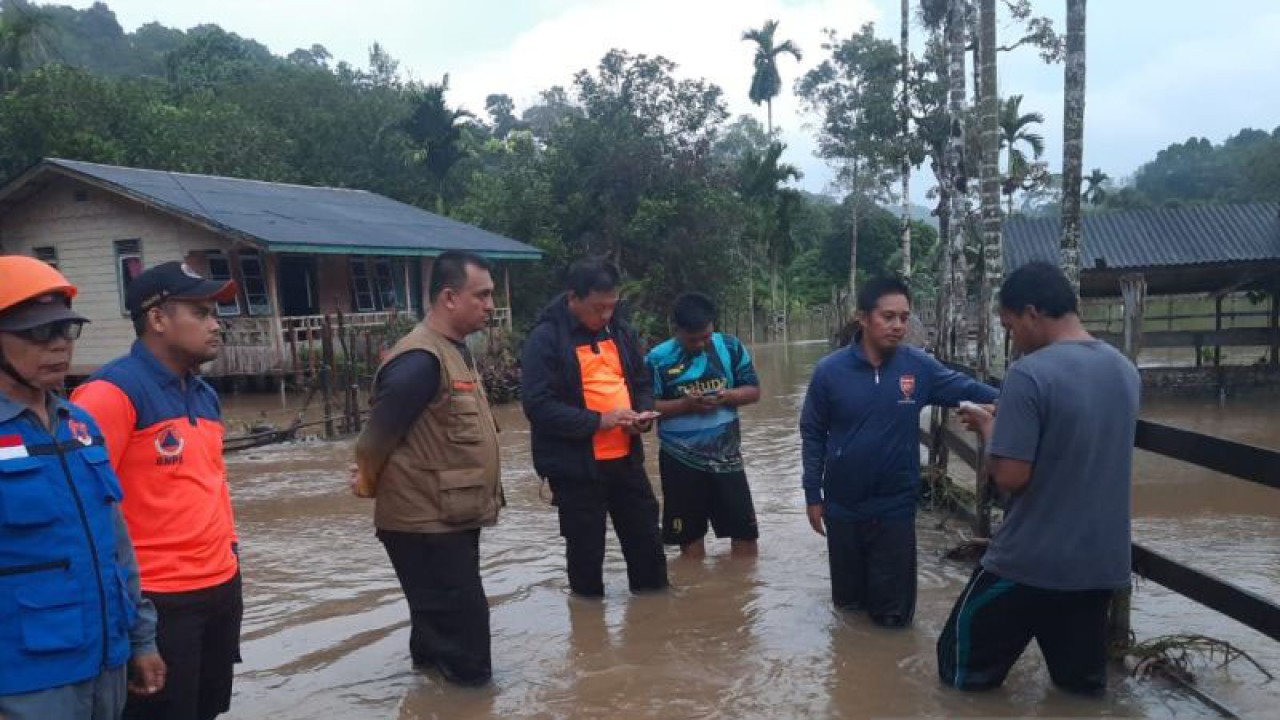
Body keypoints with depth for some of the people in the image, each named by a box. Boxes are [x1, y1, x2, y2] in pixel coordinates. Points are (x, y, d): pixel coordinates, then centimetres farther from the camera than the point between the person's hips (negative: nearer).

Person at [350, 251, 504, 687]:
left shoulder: (456, 350, 10)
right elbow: (377, 437, -19)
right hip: (426, 523, -9)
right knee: (459, 629, -2)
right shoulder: (421, 360, -23)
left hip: (452, 518, 10)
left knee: (442, 621, 23)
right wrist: (369, 483, -2)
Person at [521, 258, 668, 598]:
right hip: (576, 466, -6)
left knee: (646, 536, 16)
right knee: (586, 548, 8)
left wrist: (644, 413, -5)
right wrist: (598, 421, -24)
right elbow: (538, 405, -21)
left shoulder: (620, 330, 7)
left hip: (625, 458, 6)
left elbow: (641, 382, 17)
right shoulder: (545, 338, -14)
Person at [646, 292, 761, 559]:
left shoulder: (731, 347, -2)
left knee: (745, 530, 8)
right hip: (680, 460, -2)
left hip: (726, 456, 2)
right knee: (689, 534, 11)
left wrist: (727, 395, -18)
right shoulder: (658, 358, -8)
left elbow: (753, 390, 3)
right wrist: (684, 404, -21)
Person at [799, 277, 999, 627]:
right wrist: (813, 495, -2)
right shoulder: (829, 371, -11)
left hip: (895, 507, 0)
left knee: (894, 614, 11)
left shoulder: (918, 366, -9)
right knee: (847, 601, 19)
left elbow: (967, 389, -6)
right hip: (842, 507, 0)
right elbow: (812, 435, -4)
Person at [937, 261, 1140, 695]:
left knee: (963, 669, 11)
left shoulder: (1029, 374, -19)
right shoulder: (1125, 370, 5)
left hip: (1031, 562, -7)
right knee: (1084, 684, 18)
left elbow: (1010, 477, -21)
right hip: (1103, 562, 7)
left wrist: (988, 426, -3)